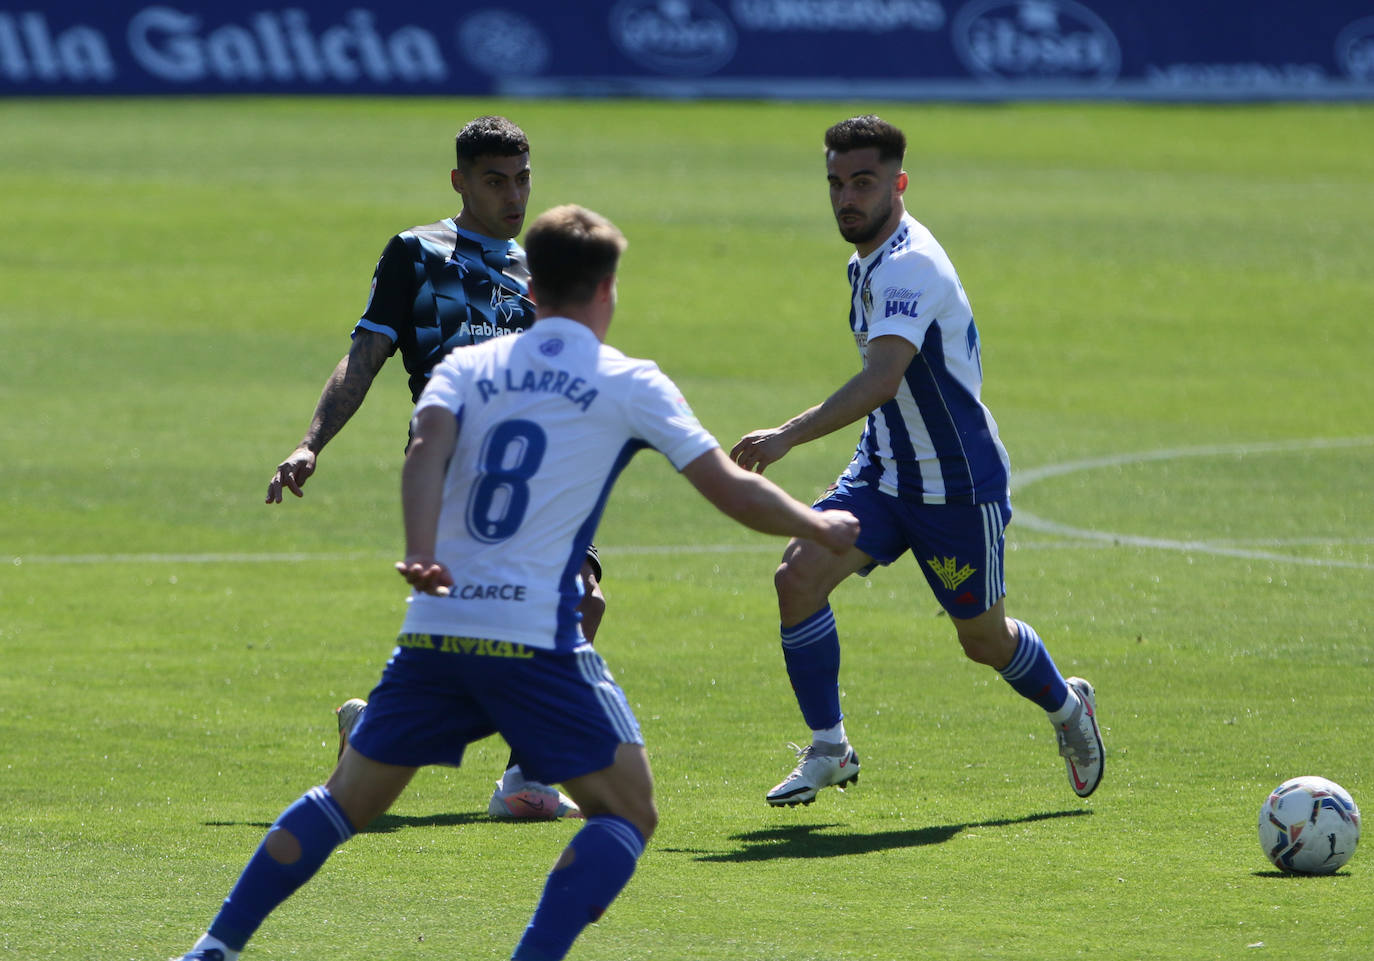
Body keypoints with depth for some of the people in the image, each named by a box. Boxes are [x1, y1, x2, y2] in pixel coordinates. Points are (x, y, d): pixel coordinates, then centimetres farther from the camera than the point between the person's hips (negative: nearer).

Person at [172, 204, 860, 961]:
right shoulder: (629, 385, 7)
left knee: (347, 800, 18)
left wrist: (420, 554, -20)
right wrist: (815, 528, 22)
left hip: (434, 630, 4)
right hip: (535, 636, -4)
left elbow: (426, 452, -7)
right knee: (627, 813, 4)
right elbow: (731, 491, 5)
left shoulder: (466, 367, 14)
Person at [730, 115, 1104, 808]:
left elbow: (882, 380, -39)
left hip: (959, 483, -8)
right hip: (883, 471, 8)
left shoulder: (909, 265, -25)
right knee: (798, 575, -14)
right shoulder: (869, 261, 5)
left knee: (984, 638, 9)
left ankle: (1066, 706, 41)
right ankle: (828, 749, -4)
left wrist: (788, 437, -47)